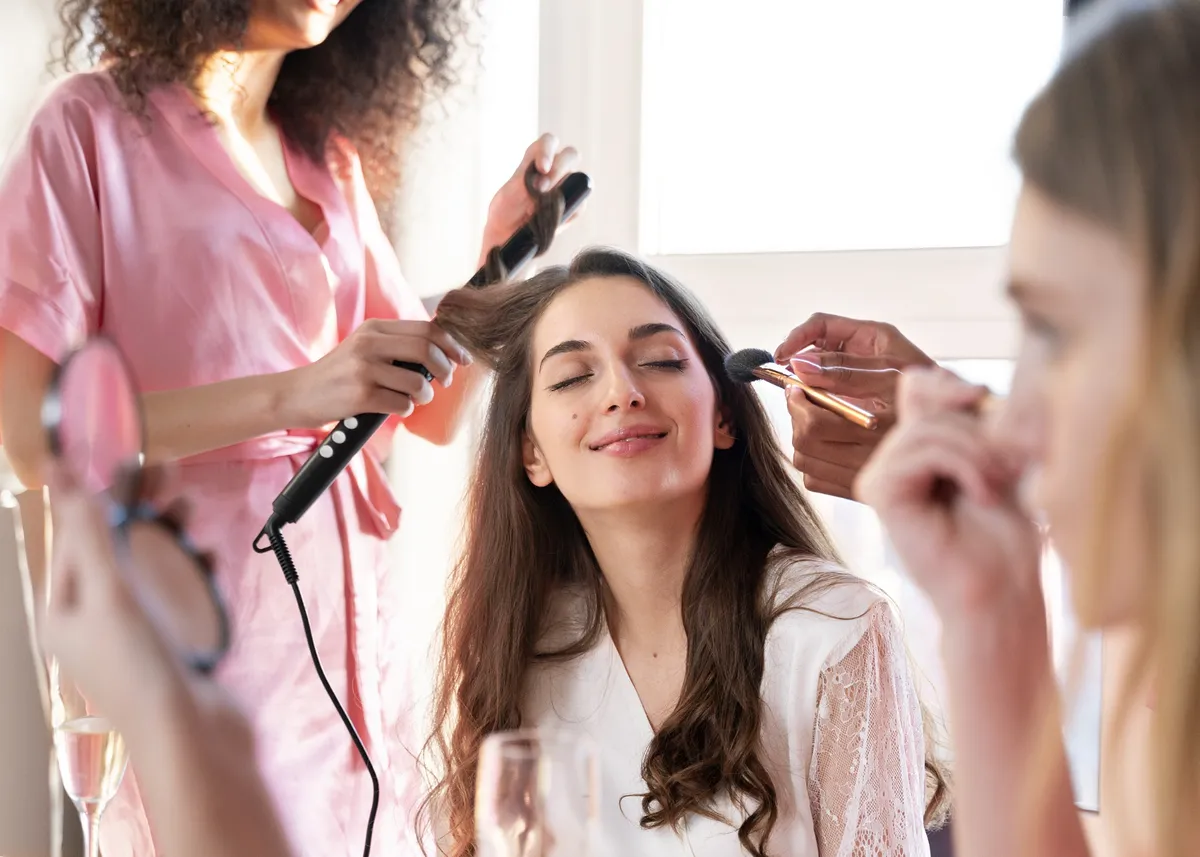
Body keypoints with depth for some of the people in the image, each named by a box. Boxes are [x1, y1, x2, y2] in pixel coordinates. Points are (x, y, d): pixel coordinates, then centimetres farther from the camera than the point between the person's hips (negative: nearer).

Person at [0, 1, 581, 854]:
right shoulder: (96, 123, -6)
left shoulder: (331, 159, 13)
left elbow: (433, 410, 12)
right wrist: (292, 395, -22)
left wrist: (507, 243, -1)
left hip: (354, 614, 6)